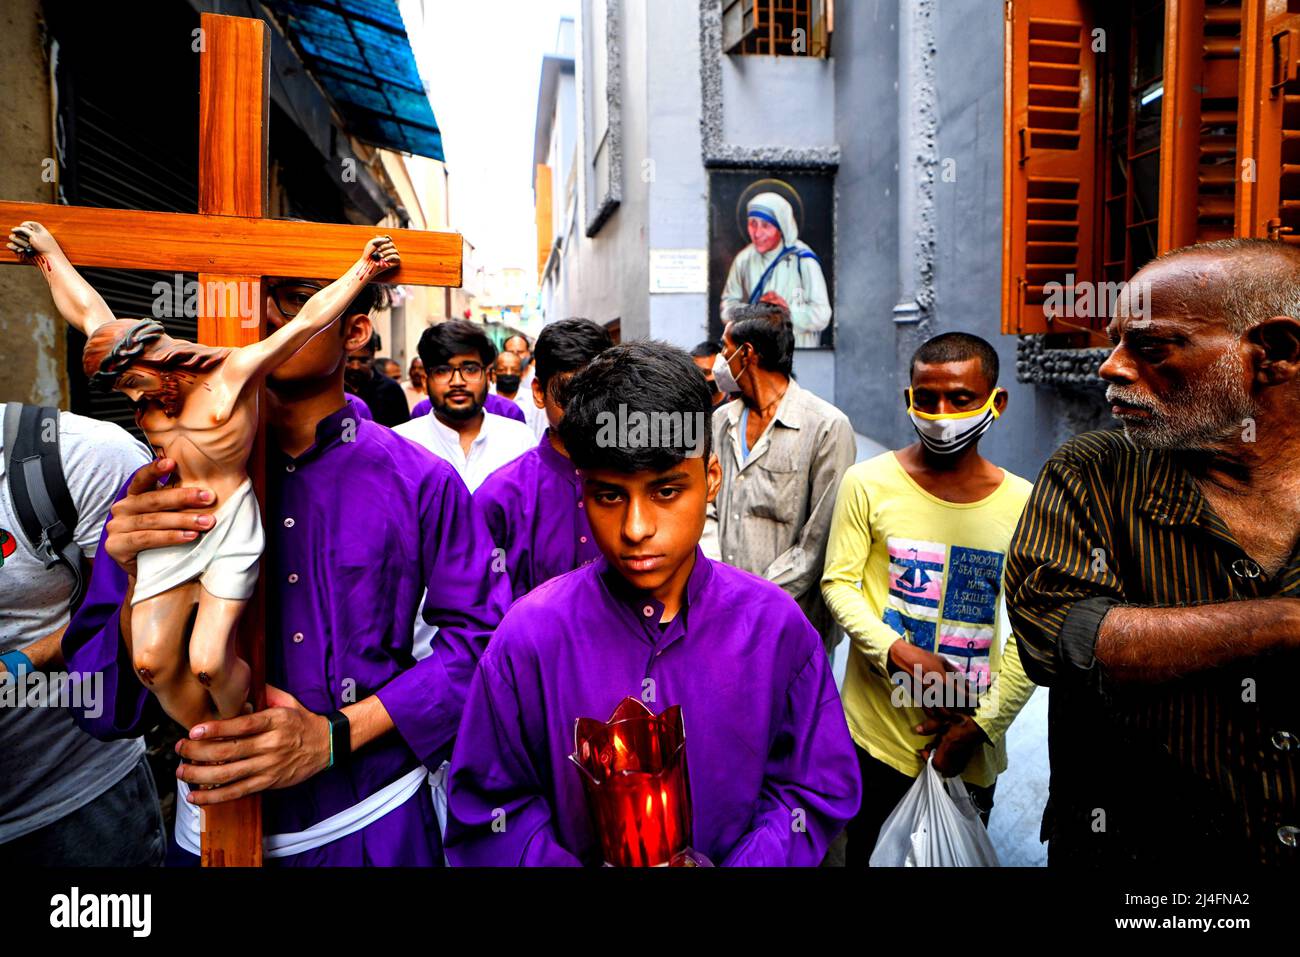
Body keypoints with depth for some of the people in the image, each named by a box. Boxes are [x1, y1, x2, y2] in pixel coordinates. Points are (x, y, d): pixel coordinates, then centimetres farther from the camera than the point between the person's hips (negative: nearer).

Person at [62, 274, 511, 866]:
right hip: (209, 829, 2)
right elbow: (103, 708, -4)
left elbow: (477, 635, -10)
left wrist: (336, 735, -18)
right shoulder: (167, 484, -4)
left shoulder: (422, 483, -9)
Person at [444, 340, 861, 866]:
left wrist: (745, 863, -22)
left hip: (738, 859, 1)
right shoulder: (530, 636, -21)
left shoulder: (776, 625, -18)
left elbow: (817, 790, -9)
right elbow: (488, 811, -13)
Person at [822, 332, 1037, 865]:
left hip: (972, 747, 2)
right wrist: (902, 654, -20)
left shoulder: (1022, 505, -2)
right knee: (867, 857, 11)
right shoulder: (868, 483, -7)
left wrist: (981, 724, -7)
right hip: (877, 732, -2)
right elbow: (838, 583, -6)